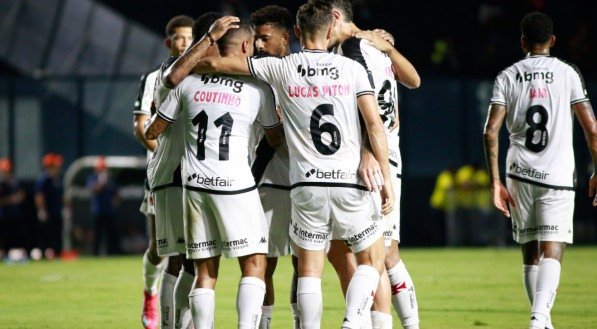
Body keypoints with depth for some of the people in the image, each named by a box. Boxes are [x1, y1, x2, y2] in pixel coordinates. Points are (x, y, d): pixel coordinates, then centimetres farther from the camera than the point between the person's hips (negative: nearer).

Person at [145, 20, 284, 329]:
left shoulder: (189, 81, 6)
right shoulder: (258, 87, -1)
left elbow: (152, 132, 14)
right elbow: (275, 139, 12)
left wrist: (150, 132, 37)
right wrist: (286, 127, 34)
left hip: (195, 185, 3)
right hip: (235, 186, -3)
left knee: (205, 271, 9)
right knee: (254, 265, 3)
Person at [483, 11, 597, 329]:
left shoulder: (507, 76, 6)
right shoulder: (567, 73, 2)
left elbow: (491, 131, -2)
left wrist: (495, 181, 2)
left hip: (520, 175, 2)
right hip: (557, 177, -2)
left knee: (530, 253, 15)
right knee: (552, 253, -8)